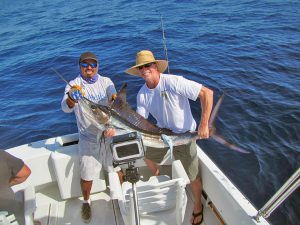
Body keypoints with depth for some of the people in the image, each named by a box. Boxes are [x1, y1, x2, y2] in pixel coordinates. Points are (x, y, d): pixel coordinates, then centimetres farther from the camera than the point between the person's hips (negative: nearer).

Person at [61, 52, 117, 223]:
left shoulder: (106, 82, 0)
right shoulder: (74, 85, -5)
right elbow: (66, 108, -22)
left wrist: (112, 125, -30)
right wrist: (71, 97, -46)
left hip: (109, 134, 2)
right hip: (88, 138, -1)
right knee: (87, 175, 4)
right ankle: (86, 201, 34)